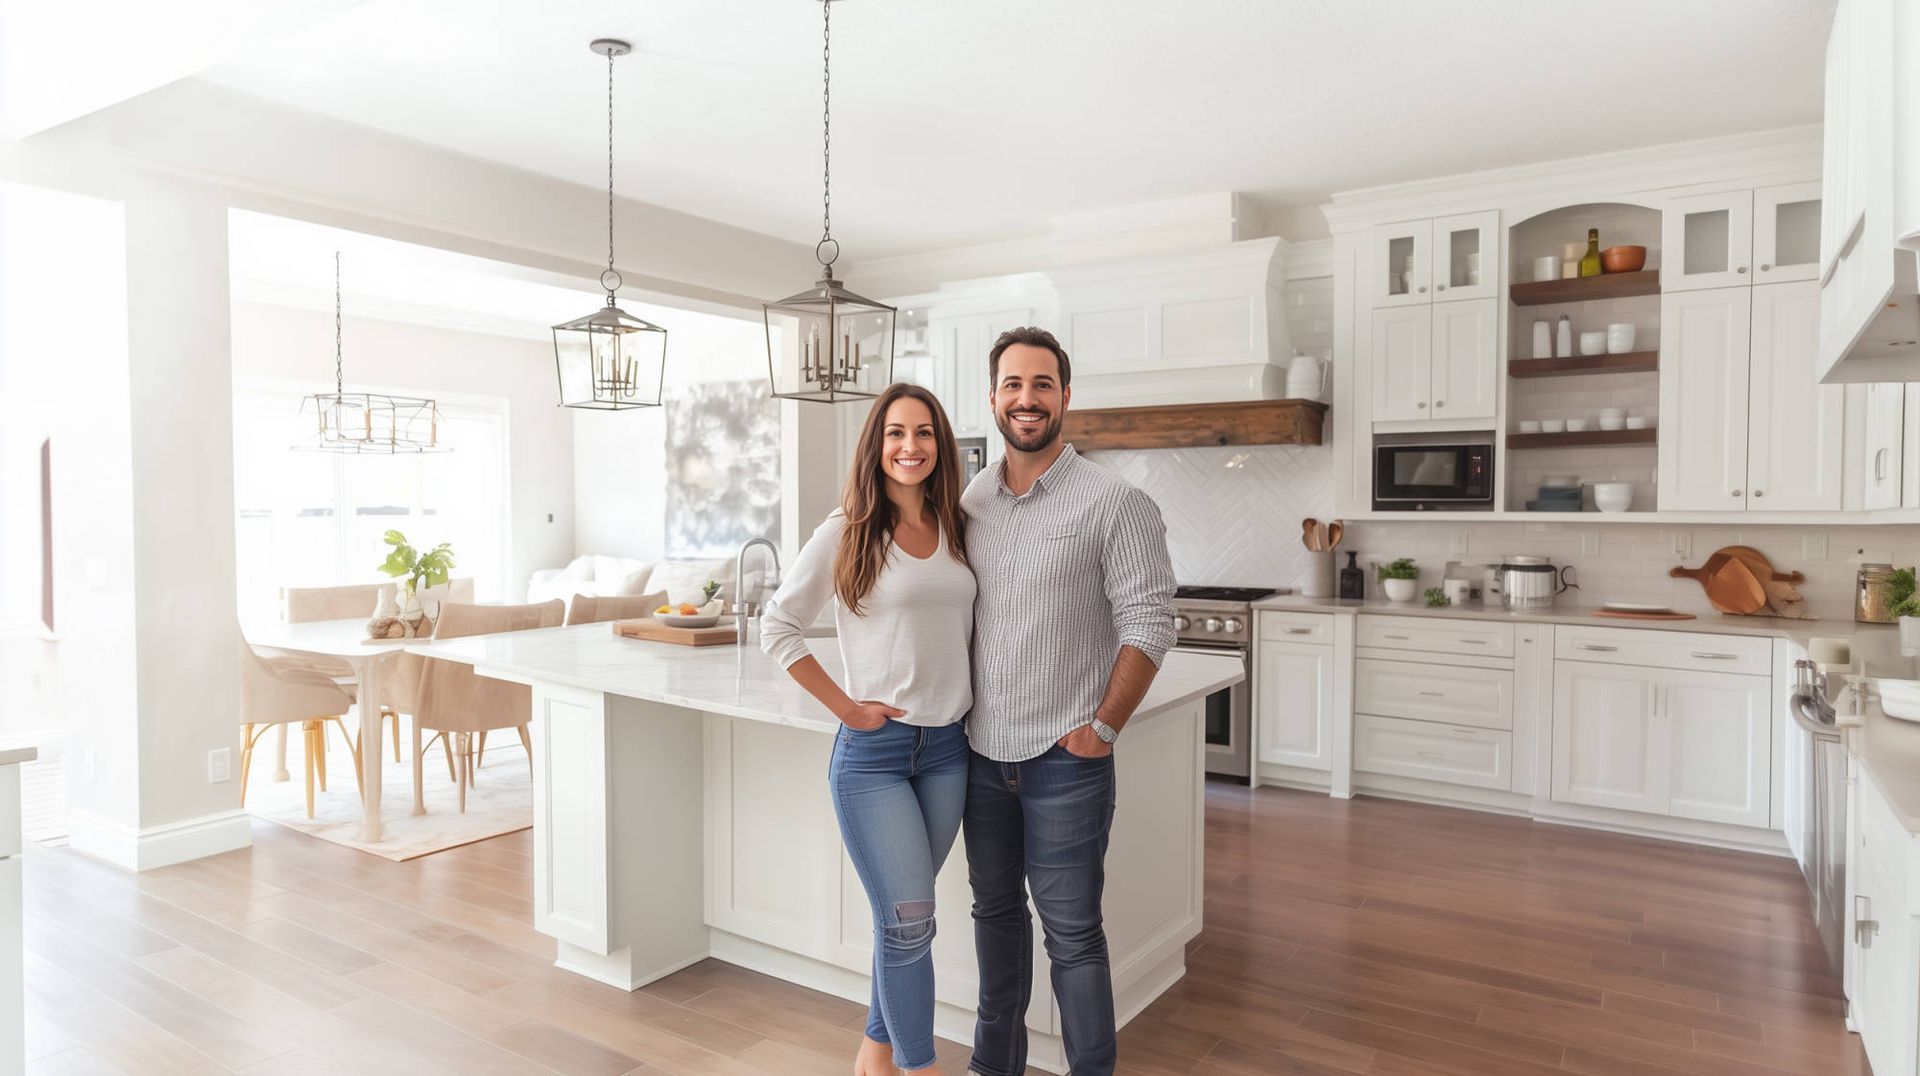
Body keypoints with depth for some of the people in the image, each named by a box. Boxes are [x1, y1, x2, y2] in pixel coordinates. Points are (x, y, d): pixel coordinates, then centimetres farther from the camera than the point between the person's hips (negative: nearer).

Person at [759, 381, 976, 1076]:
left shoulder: (958, 531, 7)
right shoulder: (846, 533, -7)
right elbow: (777, 627, -5)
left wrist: (970, 699, 6)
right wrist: (844, 705, -9)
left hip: (948, 749, 5)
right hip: (872, 751, -4)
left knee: (903, 918, 15)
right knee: (909, 920, -4)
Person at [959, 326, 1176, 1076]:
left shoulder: (1113, 502, -10)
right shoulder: (968, 502, 5)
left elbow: (1148, 622, -11)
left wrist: (1105, 726, -12)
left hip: (1065, 759, -5)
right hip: (981, 752, 5)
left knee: (1071, 931, 4)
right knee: (995, 909, 18)